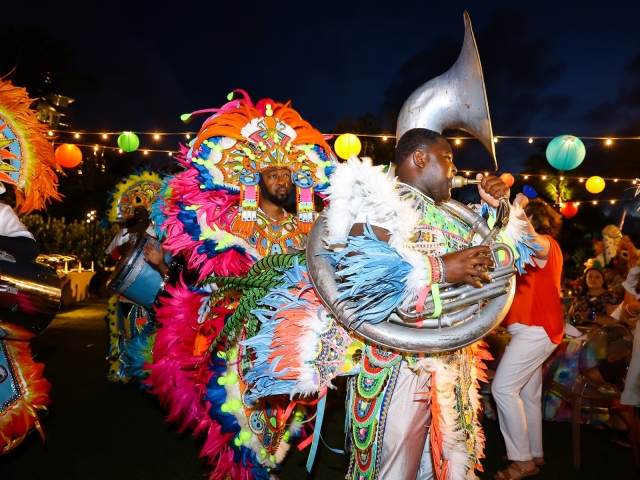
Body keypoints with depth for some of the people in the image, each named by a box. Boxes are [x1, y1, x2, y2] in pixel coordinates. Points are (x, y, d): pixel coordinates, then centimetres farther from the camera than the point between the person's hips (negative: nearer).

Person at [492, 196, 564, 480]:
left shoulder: (546, 244, -9)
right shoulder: (535, 252, 23)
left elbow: (529, 238, -34)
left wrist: (518, 206, -29)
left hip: (535, 329, -10)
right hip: (533, 329, 10)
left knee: (503, 388, -12)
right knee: (528, 394, 14)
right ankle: (535, 454, 24)